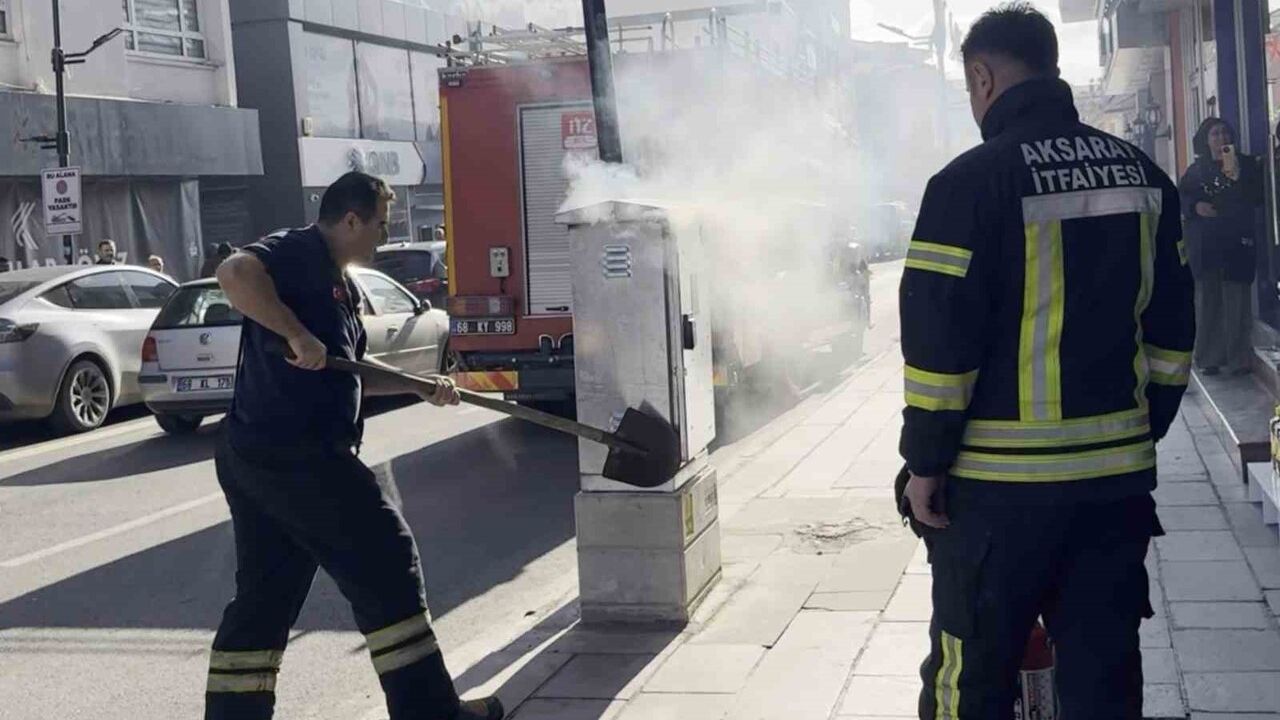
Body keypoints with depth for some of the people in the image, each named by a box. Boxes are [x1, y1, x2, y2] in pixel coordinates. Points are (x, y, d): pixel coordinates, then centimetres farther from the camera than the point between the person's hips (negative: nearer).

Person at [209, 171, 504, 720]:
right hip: (297, 457, -10)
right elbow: (235, 273, -29)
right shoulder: (300, 253, -9)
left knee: (264, 595, 11)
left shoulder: (337, 283, 22)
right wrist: (298, 335, -29)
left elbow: (347, 375, 28)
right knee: (386, 563, 0)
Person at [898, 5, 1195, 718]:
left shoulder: (971, 181, -12)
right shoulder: (1142, 174, 8)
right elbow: (1172, 330, 12)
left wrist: (925, 463, -6)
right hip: (1118, 474, 6)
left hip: (1001, 484, -6)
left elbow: (939, 339, -14)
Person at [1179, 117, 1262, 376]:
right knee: (1207, 301, 2)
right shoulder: (1196, 169, 12)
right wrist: (1195, 206, -9)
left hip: (1237, 243, -2)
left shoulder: (1246, 164, 6)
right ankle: (1210, 358, 9)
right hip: (1204, 245, 2)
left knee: (1236, 301, -6)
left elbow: (1257, 198, -2)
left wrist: (1236, 177, -16)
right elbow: (1180, 198, 11)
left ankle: (1238, 359, -1)